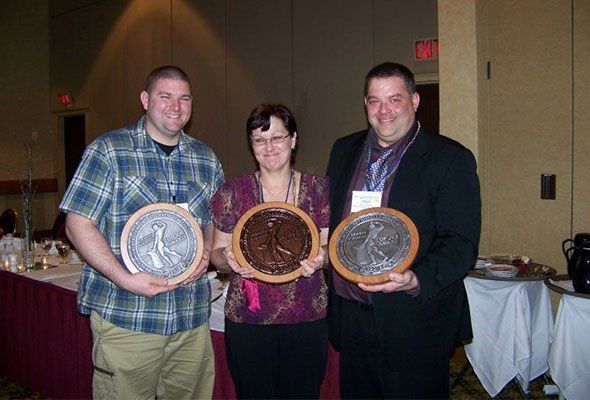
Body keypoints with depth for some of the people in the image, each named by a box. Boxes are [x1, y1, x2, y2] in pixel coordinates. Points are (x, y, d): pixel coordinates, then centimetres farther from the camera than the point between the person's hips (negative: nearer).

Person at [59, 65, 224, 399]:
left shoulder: (206, 159, 11)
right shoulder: (108, 150, -2)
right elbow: (78, 224, -6)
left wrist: (207, 251, -4)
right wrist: (124, 279, -17)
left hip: (192, 317, 4)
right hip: (124, 316, -4)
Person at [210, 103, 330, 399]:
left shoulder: (319, 189, 0)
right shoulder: (232, 193, 0)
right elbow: (217, 252, 6)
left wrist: (320, 257, -15)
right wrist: (229, 260, -16)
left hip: (308, 318, 1)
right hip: (247, 319, 0)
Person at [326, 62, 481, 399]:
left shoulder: (452, 159, -9)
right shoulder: (344, 150, 8)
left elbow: (461, 244, -14)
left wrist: (417, 281, -29)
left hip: (414, 324, -5)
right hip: (351, 318, 5)